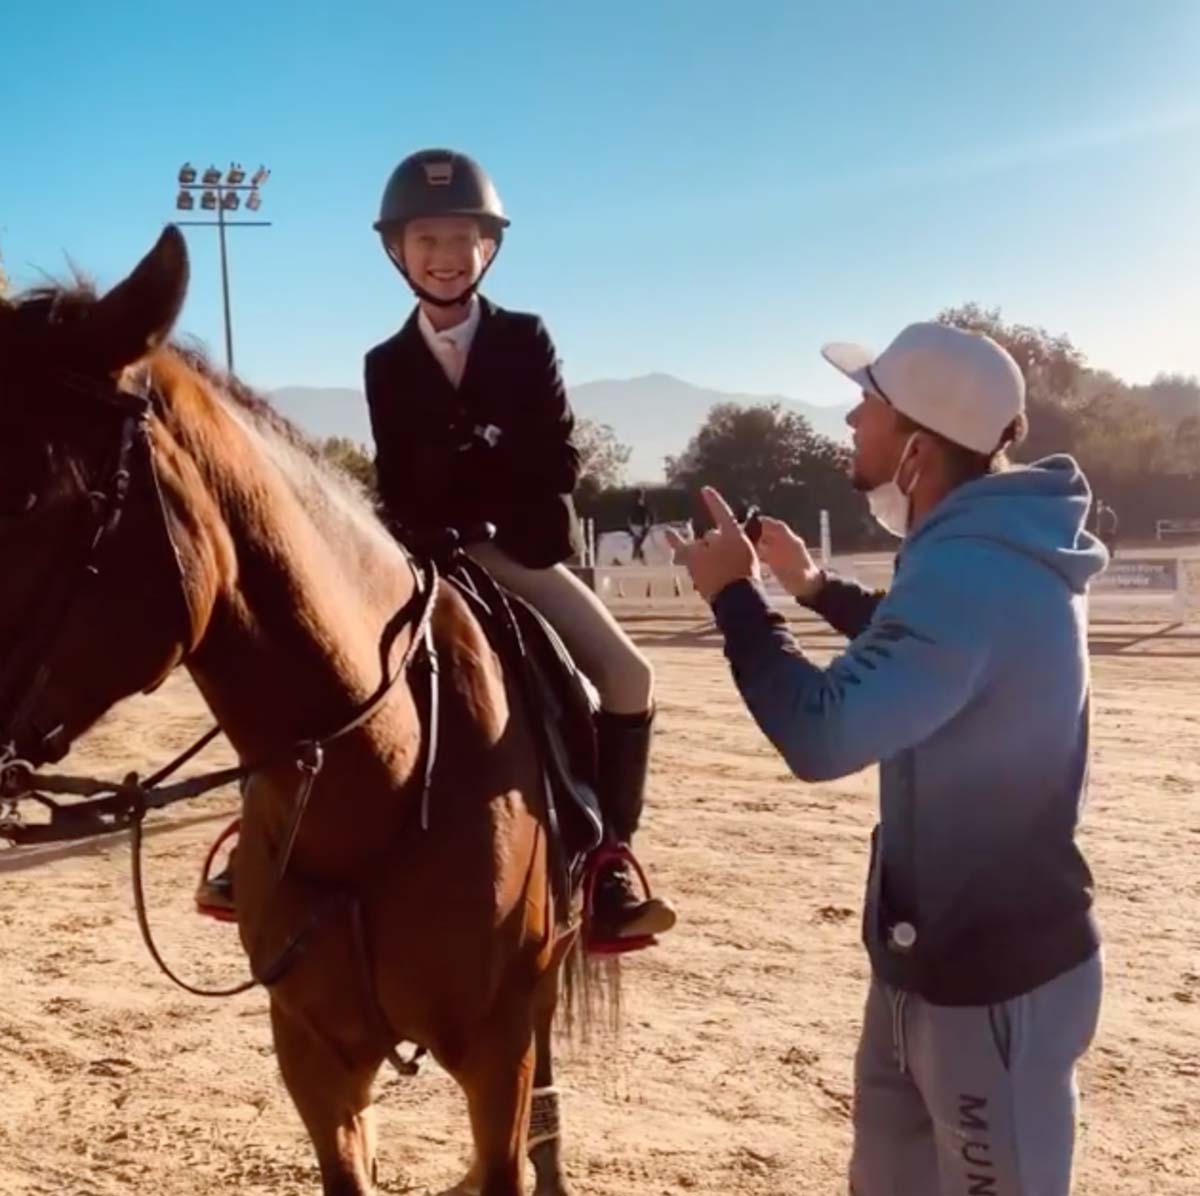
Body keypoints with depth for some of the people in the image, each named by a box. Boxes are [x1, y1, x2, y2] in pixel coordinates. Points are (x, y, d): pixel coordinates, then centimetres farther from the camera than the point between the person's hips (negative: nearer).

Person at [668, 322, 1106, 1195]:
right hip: (935, 944, 10)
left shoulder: (970, 570, -30)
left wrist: (736, 597, -22)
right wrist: (817, 588, 21)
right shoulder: (992, 547, 3)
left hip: (994, 969, -10)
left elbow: (822, 736, -36)